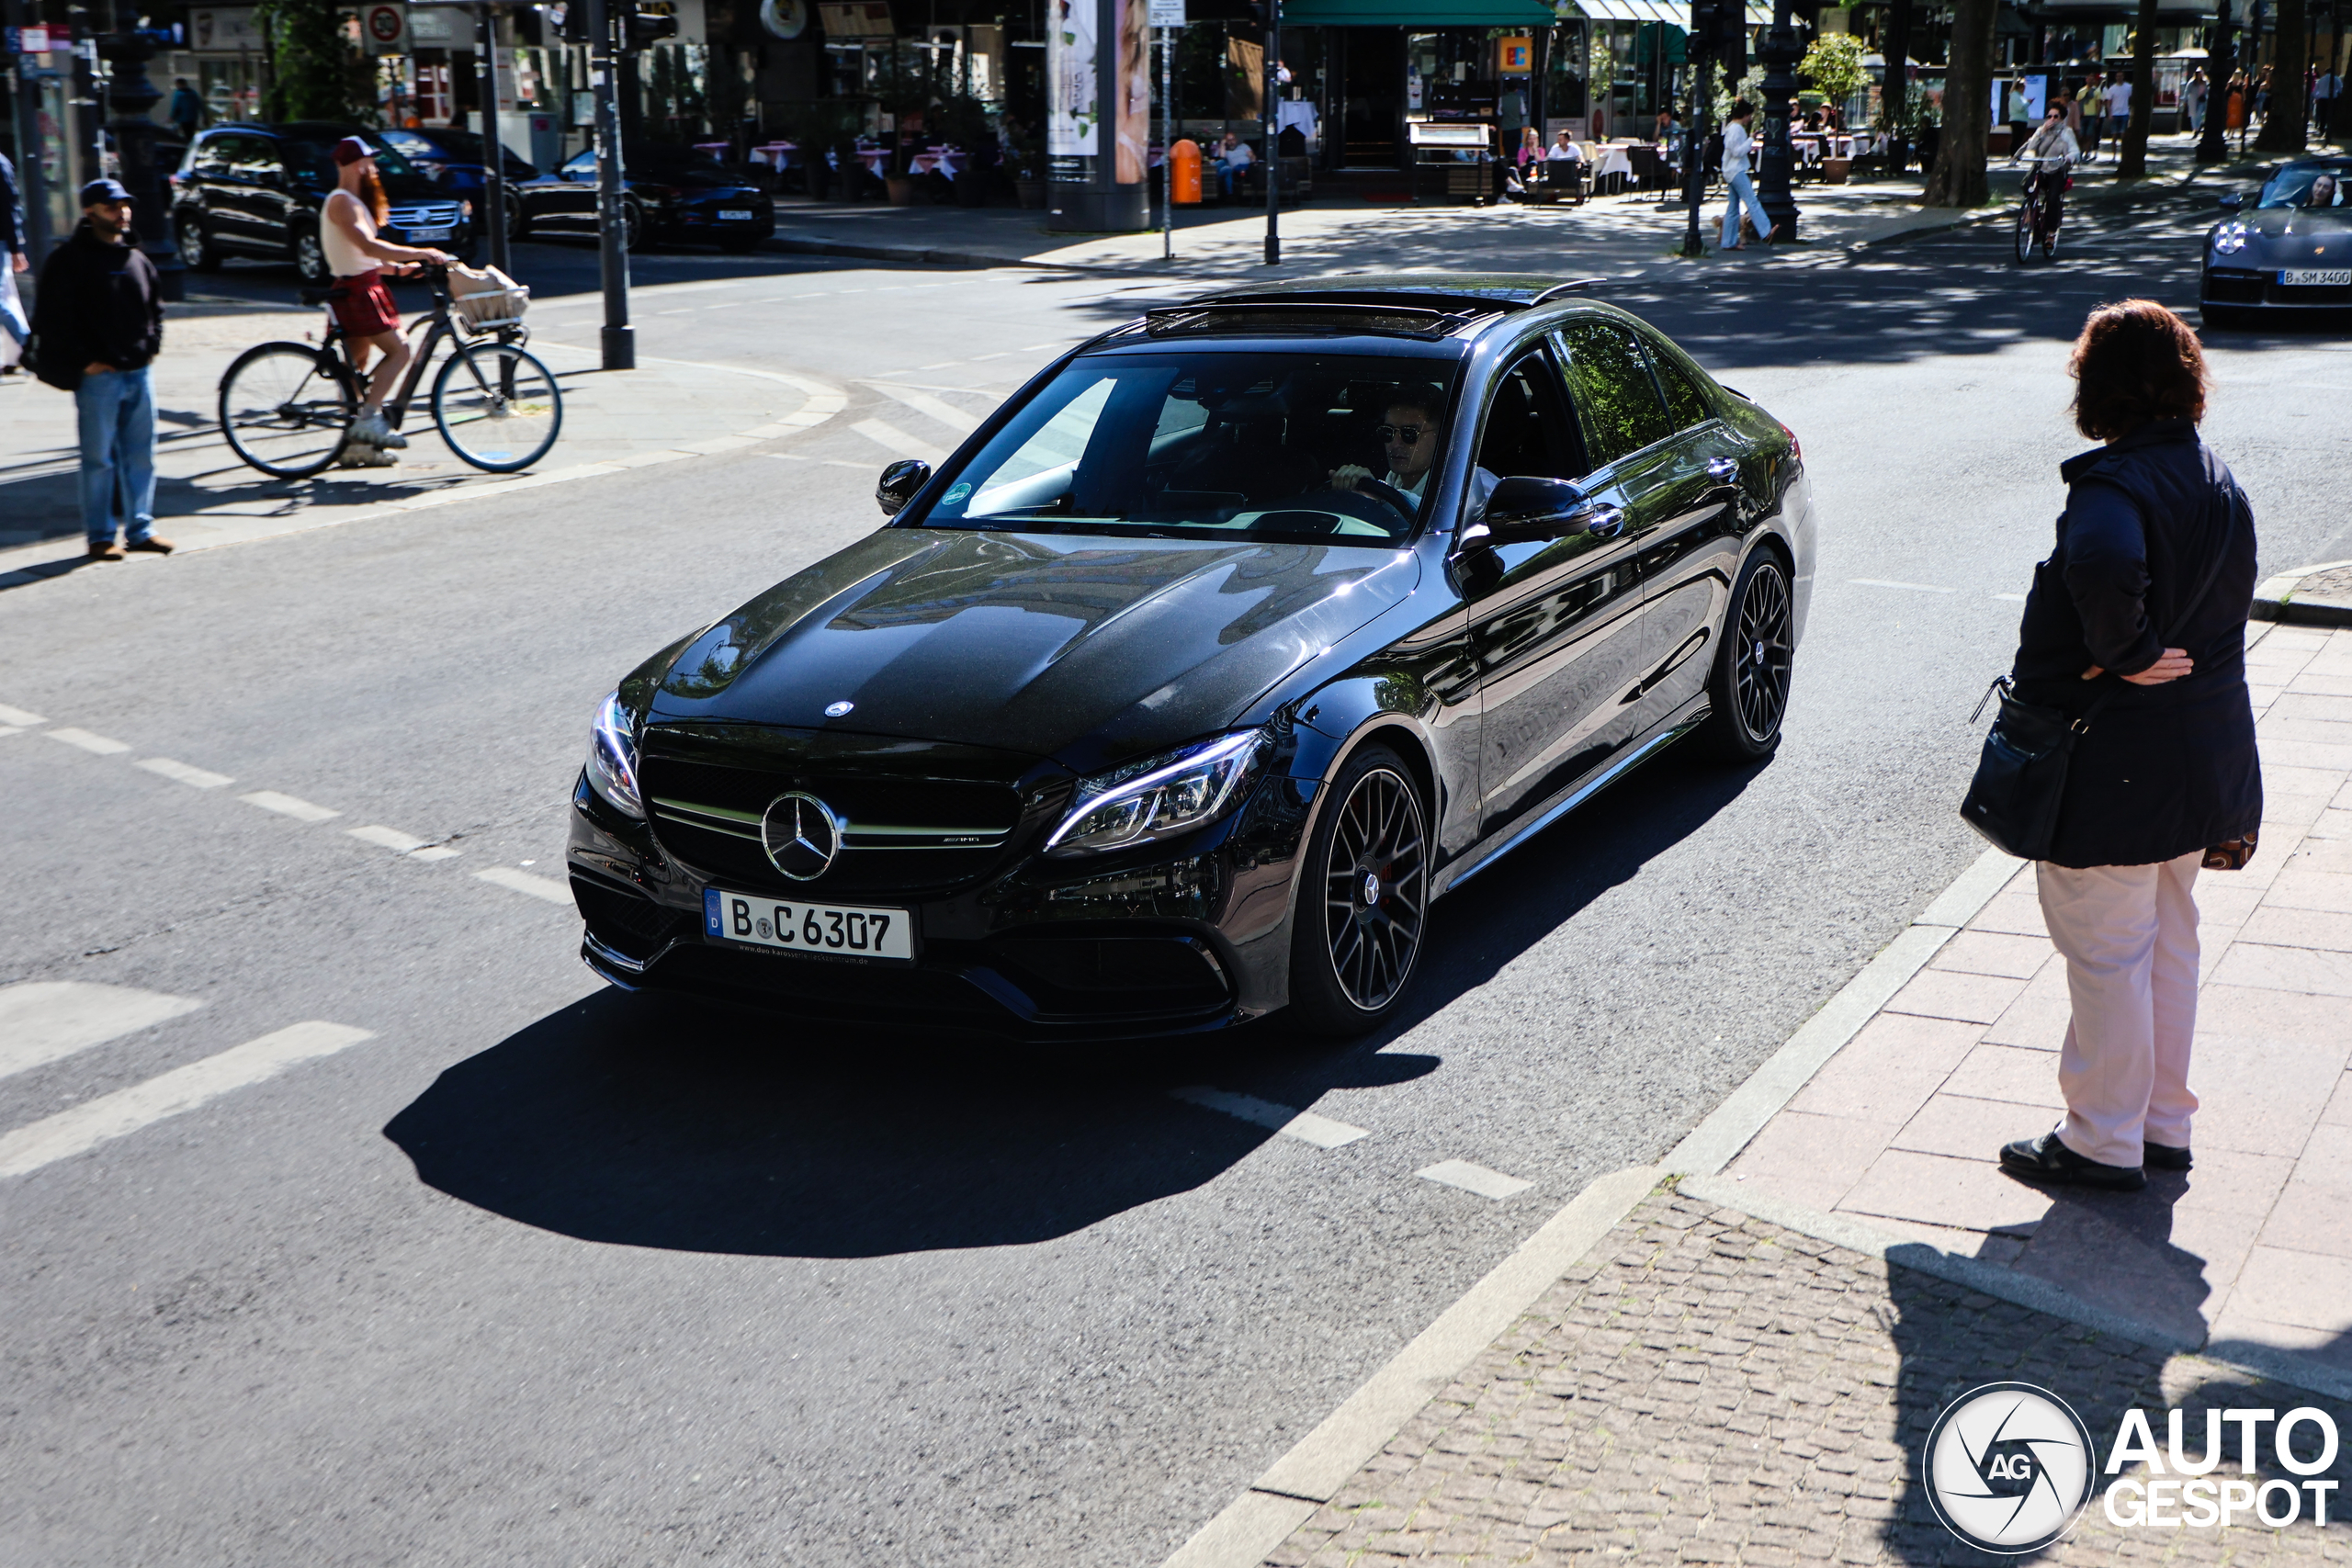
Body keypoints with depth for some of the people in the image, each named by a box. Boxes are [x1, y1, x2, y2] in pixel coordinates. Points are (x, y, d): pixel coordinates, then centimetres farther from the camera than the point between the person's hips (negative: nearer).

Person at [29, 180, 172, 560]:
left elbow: (155, 307, 26)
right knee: (100, 459, -1)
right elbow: (52, 320, -9)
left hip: (139, 372, 6)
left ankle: (140, 529, 18)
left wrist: (152, 343, 10)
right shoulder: (69, 260, -7)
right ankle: (99, 537, 7)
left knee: (141, 455, 9)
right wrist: (84, 361, -11)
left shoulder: (137, 258, 13)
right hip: (98, 376, -6)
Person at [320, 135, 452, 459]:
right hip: (357, 290, -11)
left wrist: (400, 266, 15)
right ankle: (368, 419, -20)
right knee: (398, 350, -15)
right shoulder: (342, 202, -14)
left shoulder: (351, 201, 20)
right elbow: (369, 246, -27)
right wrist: (420, 253, -27)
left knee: (357, 363, 10)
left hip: (361, 289, 11)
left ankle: (355, 445, 12)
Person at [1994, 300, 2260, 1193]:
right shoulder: (2217, 480, 7)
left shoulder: (2113, 484, -21)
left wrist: (2121, 652, -27)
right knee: (2170, 939, 19)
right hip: (2205, 754, 9)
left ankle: (2105, 1142, 14)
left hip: (2115, 759, -9)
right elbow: (2229, 602, 13)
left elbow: (2103, 569, -43)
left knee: (2107, 954, 3)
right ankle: (2164, 1124, 30)